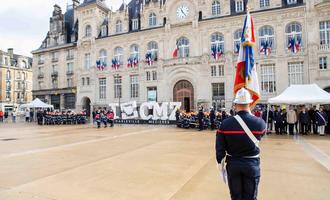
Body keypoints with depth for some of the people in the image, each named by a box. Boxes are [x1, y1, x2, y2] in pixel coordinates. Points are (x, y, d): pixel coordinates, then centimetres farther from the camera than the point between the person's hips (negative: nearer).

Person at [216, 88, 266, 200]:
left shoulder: (225, 124, -15)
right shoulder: (259, 123, -15)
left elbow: (220, 148, -9)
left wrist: (221, 166, 6)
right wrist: (250, 115, 19)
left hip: (233, 163, 1)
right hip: (252, 164, 0)